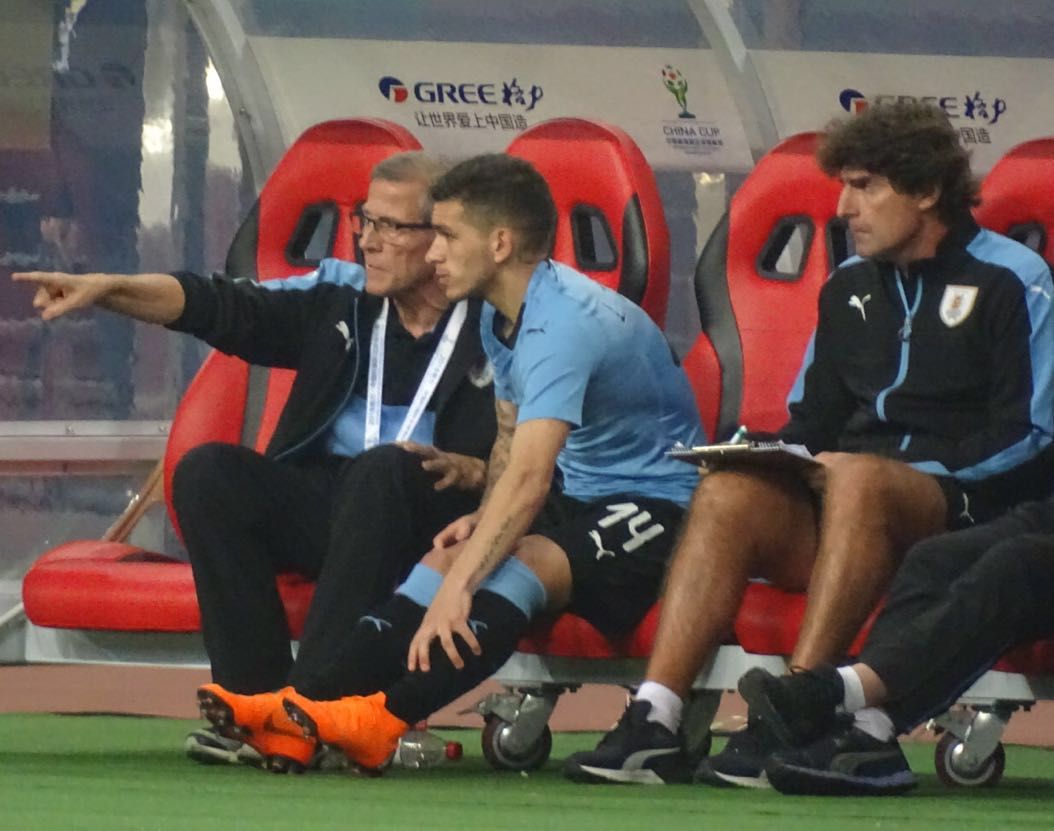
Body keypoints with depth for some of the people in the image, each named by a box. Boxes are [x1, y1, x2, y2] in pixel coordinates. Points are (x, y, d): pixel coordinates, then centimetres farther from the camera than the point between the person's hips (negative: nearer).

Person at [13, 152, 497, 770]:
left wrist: (470, 471, -24)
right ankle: (255, 702, -23)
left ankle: (317, 699, -38)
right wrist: (109, 290, -12)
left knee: (383, 467, -35)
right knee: (208, 472, -18)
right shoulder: (339, 298, 10)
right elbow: (221, 308, 0)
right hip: (320, 503, 5)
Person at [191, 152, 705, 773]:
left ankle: (383, 720, -50)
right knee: (450, 558, -12)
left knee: (521, 565, -34)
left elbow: (528, 478, -36)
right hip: (580, 492, 9)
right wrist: (483, 520, 0)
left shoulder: (565, 322, -25)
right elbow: (511, 440, 21)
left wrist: (457, 589, -44)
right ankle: (306, 707, -28)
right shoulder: (500, 319, 7)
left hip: (655, 506, -9)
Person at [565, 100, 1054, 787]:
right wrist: (777, 458, 0)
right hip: (846, 505, 6)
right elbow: (812, 421, 23)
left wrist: (915, 472, -16)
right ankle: (653, 723, -37)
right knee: (729, 493, -24)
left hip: (966, 512, -5)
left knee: (858, 479, -38)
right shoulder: (850, 289, 20)